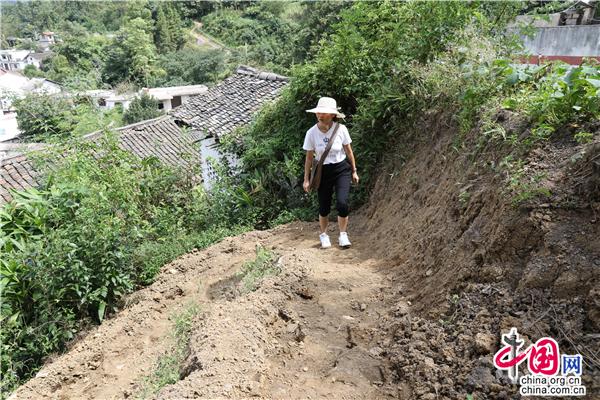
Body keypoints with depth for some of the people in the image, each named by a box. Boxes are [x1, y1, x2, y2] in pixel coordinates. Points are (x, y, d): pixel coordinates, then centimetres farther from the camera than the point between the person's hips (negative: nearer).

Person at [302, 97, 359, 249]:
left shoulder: (341, 129, -12)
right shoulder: (311, 133, -10)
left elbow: (349, 151, 1)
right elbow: (309, 157, -2)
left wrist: (354, 171, 7)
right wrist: (306, 179, 1)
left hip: (342, 169, -1)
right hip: (323, 172, 1)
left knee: (342, 202, -15)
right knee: (324, 207, 5)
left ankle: (343, 235, 6)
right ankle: (323, 235, 29)